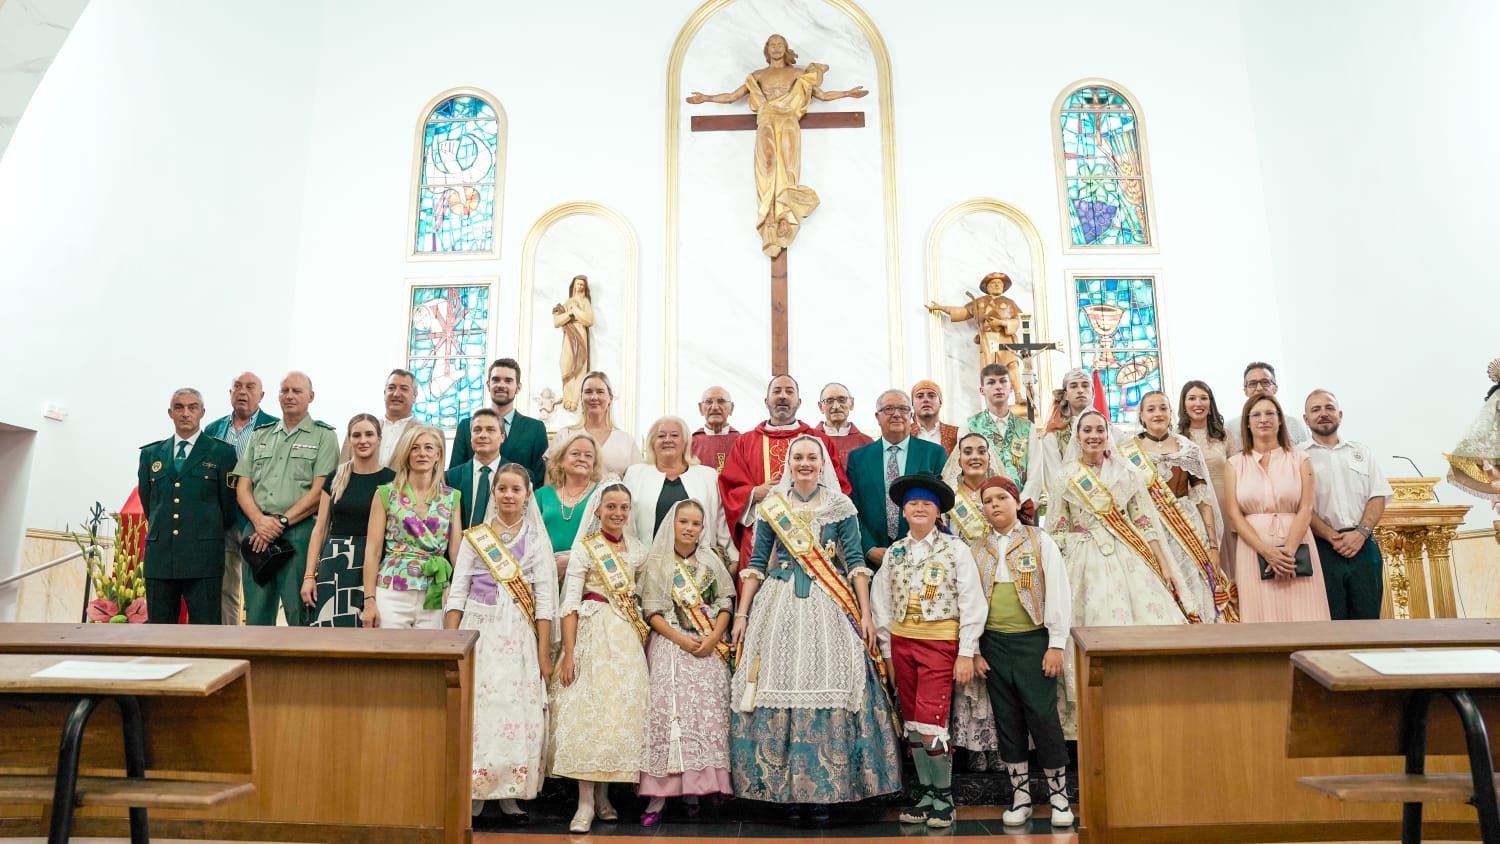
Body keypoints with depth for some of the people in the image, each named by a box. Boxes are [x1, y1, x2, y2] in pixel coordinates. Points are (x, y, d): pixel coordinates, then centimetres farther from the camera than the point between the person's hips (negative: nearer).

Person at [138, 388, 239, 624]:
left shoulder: (222, 452, 3)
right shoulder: (151, 454, 15)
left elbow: (229, 505, 5)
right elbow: (147, 501, 21)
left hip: (203, 556, -4)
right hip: (160, 555, 4)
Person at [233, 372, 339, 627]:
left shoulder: (324, 436, 4)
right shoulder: (260, 436, 18)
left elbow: (319, 492, -5)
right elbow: (242, 487, 11)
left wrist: (281, 522, -11)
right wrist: (260, 520, -7)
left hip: (299, 532, -4)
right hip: (257, 532, 5)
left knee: (300, 617, -5)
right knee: (256, 616, 8)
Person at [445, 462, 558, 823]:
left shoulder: (537, 539, 5)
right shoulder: (474, 536, 7)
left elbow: (545, 598, 1)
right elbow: (457, 593, 5)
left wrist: (544, 653, -5)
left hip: (519, 637, 0)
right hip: (478, 631, 0)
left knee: (517, 713, -2)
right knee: (475, 711, -2)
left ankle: (510, 795, 9)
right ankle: (472, 793, 10)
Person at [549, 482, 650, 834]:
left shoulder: (636, 547, 10)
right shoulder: (584, 546, -3)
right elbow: (570, 602, -8)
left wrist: (642, 633, 6)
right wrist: (568, 654, -14)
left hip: (627, 638, 5)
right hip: (593, 635, -4)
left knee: (622, 712, 5)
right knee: (588, 712, -7)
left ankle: (602, 794, 17)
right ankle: (586, 802, 0)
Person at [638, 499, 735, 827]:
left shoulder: (711, 560, 10)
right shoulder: (658, 562, 3)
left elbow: (725, 602, 6)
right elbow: (652, 611, -2)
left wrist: (713, 638, -9)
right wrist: (681, 640, -13)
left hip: (710, 648, 3)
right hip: (671, 645, -2)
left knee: (707, 713, -3)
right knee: (669, 712, -11)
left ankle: (694, 787, 6)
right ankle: (660, 794, -9)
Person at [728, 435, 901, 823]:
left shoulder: (841, 506, 5)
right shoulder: (770, 506, 8)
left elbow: (855, 562, 2)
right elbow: (756, 564, 8)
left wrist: (866, 614, -5)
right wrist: (742, 614, 2)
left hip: (829, 608, -1)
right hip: (780, 606, 1)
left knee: (829, 687, -4)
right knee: (779, 687, -1)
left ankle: (825, 790, 7)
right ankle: (785, 789, 10)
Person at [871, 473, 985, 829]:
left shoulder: (956, 549, -4)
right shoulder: (894, 552, 7)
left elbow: (971, 604, -6)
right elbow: (882, 603, 10)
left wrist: (966, 654, -9)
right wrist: (887, 652, 8)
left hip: (940, 643, -4)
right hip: (902, 642, 5)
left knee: (929, 724, -9)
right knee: (911, 724, 9)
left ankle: (944, 796, 9)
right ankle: (926, 793, 22)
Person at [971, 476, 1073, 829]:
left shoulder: (1040, 541, 0)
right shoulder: (977, 550, 8)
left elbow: (1058, 593, -3)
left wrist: (1056, 645, -8)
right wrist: (974, 650, 4)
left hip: (1033, 640, -3)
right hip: (994, 643, 3)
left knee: (1043, 717, -3)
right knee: (1007, 720, 8)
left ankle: (1058, 793, 15)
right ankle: (1020, 794, 20)